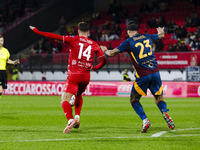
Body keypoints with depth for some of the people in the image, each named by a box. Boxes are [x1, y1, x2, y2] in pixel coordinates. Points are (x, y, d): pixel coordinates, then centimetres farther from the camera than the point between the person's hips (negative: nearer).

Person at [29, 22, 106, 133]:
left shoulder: (74, 40, 1)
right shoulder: (94, 44, 10)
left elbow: (55, 36, -5)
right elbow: (103, 60, 11)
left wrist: (37, 31, 0)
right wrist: (94, 68, 30)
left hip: (74, 74, -4)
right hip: (86, 77, 4)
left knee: (65, 100, -8)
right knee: (78, 96, 32)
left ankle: (71, 120, -32)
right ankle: (77, 117, 17)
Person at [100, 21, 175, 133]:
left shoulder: (128, 42, -2)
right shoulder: (147, 37, 12)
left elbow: (112, 53, -2)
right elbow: (161, 35, 32)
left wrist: (105, 50, 21)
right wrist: (161, 32, 57)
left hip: (142, 75, -4)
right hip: (155, 72, 4)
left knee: (134, 100, 11)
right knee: (159, 98, 14)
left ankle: (145, 120, -10)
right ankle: (165, 112, -18)